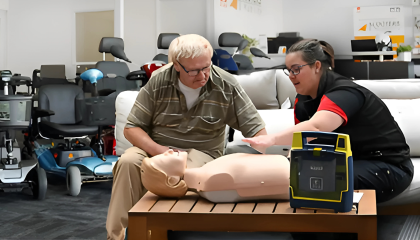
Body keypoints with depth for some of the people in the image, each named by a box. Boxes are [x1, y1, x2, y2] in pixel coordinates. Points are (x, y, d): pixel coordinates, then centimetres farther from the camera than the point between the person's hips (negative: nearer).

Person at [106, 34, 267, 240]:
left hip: (202, 154, -1)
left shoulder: (227, 86, -8)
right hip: (156, 148, 1)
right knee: (128, 161, -29)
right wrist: (157, 150, -21)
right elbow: (131, 128, -3)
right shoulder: (158, 81, -7)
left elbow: (256, 129, -6)